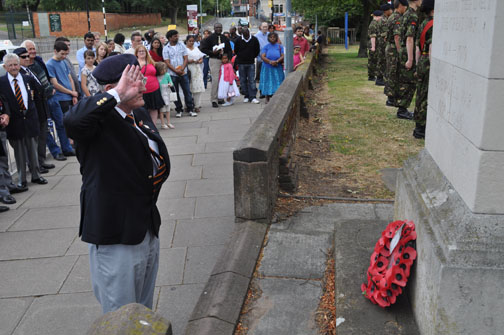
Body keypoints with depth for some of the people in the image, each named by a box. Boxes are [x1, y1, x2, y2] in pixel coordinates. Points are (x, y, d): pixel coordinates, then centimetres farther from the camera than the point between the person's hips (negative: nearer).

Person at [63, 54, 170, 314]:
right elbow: (72, 121, -44)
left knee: (144, 307, 26)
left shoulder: (139, 114, 8)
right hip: (115, 235, -8)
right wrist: (117, 95, -36)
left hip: (149, 227, 8)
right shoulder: (99, 120, -18)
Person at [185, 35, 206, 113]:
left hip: (197, 71, 4)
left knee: (198, 87, -5)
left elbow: (201, 59, 18)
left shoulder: (196, 49, 21)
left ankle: (197, 105, 0)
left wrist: (198, 61, -3)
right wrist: (189, 61, -19)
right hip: (188, 70, -4)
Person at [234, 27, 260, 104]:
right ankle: (246, 96, 13)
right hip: (241, 63, 1)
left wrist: (252, 57, 12)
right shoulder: (238, 40, -2)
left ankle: (252, 97, -4)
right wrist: (240, 57, 12)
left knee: (251, 80, -5)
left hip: (251, 63, -1)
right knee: (243, 80, 4)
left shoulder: (254, 39, -2)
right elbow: (236, 50, 11)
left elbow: (257, 50, 11)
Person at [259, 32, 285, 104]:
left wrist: (277, 61, -20)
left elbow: (283, 56, -2)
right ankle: (267, 99, 11)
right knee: (268, 83, 2)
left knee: (277, 82, -3)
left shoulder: (280, 47, 6)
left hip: (277, 68, 1)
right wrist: (270, 61, -21)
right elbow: (262, 56, -7)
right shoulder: (266, 47, 4)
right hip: (267, 68, 0)